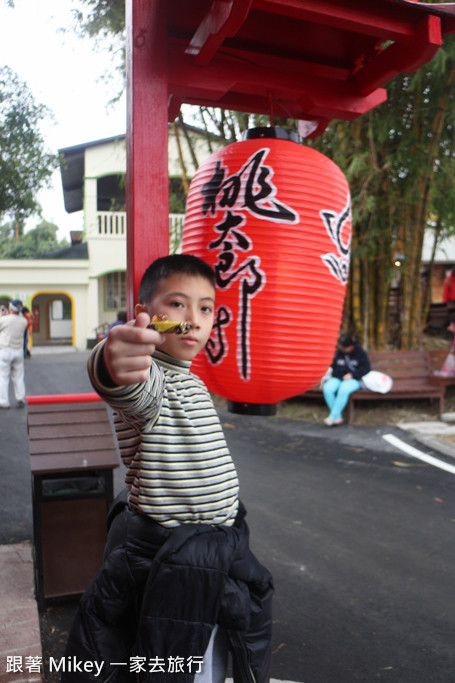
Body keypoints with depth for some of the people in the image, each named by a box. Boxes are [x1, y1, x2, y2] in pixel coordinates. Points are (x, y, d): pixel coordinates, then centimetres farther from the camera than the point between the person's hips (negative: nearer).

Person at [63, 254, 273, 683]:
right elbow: (138, 391, -48)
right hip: (167, 556, -9)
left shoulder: (189, 379, 8)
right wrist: (113, 366, -70)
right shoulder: (149, 377, -21)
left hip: (218, 544, 9)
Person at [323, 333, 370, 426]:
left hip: (354, 380, -4)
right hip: (338, 378, 4)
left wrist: (352, 375, -14)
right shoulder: (338, 352, 11)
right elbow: (334, 366, 23)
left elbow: (366, 368, -4)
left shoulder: (360, 353, 0)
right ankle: (338, 417, -24)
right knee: (327, 389, -30)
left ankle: (332, 417, -29)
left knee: (344, 390, -39)